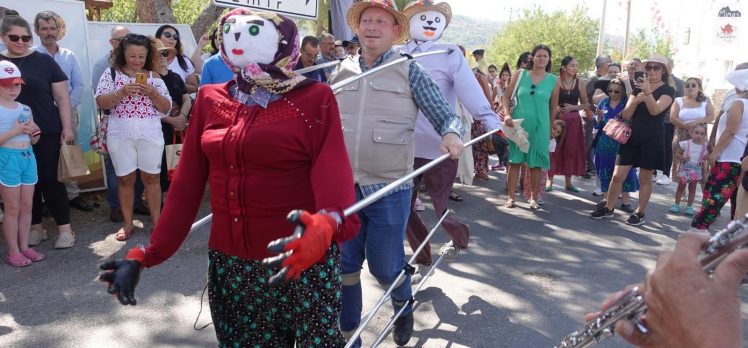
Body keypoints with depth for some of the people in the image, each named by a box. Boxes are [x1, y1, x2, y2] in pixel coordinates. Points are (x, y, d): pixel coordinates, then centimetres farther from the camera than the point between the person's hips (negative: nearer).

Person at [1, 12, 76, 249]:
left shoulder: (44, 61, 1)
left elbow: (62, 97, 1)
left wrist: (67, 127, -5)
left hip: (47, 133, -2)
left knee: (50, 180, -2)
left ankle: (65, 229, 5)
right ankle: (35, 228, 22)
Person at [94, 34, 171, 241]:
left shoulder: (154, 77, 7)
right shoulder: (111, 74, 4)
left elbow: (166, 107, 4)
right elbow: (100, 102, -4)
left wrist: (152, 93, -14)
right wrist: (122, 92, -19)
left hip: (151, 134, 1)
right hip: (120, 135, 0)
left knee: (152, 177, 4)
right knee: (126, 178, 6)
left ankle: (157, 222, 13)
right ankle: (127, 224, 17)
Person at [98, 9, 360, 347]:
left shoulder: (314, 98, -6)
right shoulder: (210, 99, 5)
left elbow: (333, 174, -19)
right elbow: (187, 184, 5)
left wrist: (325, 224, -40)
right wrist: (147, 255, 0)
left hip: (302, 262, -3)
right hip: (228, 264, 4)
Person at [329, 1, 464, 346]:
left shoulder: (409, 71, -2)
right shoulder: (340, 71, 8)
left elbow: (446, 116, -6)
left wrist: (451, 134, -25)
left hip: (389, 189, -3)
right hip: (342, 187, 3)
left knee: (385, 267, 7)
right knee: (343, 266, 8)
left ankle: (403, 307, 41)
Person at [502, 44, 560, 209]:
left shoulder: (554, 80, 2)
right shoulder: (520, 74, 1)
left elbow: (553, 108, 9)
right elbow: (506, 97, 3)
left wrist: (550, 129, 12)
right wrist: (507, 114, -12)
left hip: (540, 127, 0)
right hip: (518, 124, 0)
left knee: (536, 164, 6)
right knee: (515, 161, 2)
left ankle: (533, 198, 17)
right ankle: (511, 197, 10)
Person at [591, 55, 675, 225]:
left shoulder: (668, 90, -1)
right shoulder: (639, 87, 12)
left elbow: (655, 110, -20)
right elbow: (626, 115, 3)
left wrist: (648, 92, -34)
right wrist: (635, 101, -16)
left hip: (652, 139, -4)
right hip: (632, 136, 4)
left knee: (645, 178, 5)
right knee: (617, 175, 1)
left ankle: (640, 213, 16)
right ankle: (608, 208, 13)